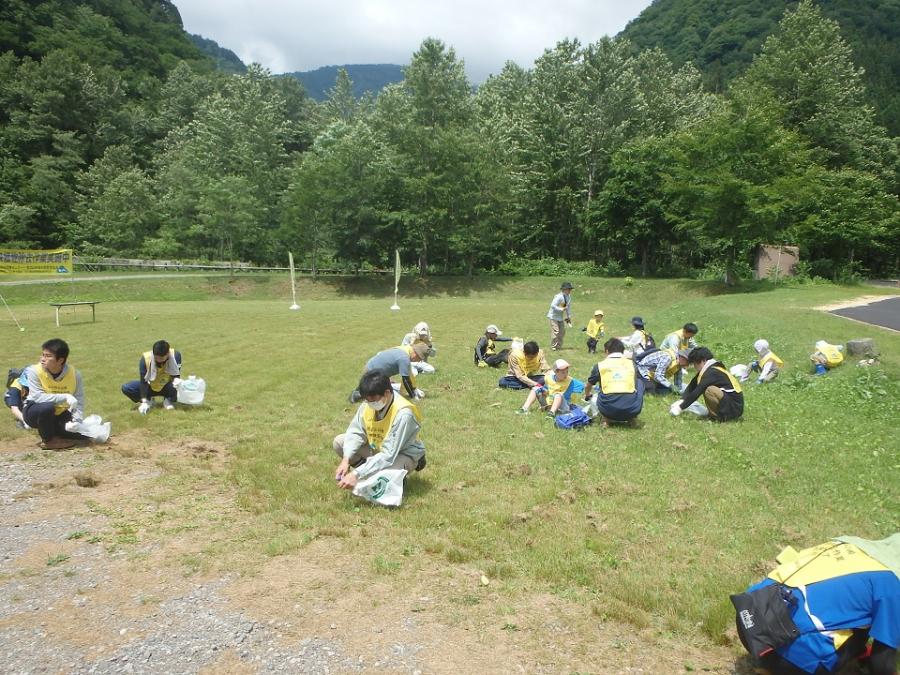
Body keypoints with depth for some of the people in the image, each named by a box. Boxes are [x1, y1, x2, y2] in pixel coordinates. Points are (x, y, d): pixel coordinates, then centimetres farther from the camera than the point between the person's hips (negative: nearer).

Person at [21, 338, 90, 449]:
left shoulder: (74, 374, -14)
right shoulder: (35, 371, -21)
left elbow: (79, 401, -12)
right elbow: (38, 397, -30)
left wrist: (77, 421, -27)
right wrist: (65, 397, -36)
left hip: (59, 414, 3)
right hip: (35, 412, -3)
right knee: (47, 407, -38)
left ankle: (51, 430, 14)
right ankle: (49, 439, -11)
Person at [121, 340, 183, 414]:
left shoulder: (175, 355, -25)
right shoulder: (145, 358, -26)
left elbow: (176, 375, -14)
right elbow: (143, 381, -23)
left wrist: (176, 379, -39)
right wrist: (144, 401, -29)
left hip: (167, 387, -1)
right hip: (150, 387, 1)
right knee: (125, 388, -22)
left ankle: (168, 400, -1)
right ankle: (148, 400, 4)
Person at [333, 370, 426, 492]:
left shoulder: (403, 413, -35)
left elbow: (389, 455, -37)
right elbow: (355, 432, -11)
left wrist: (357, 474, -41)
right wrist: (346, 460, -28)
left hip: (403, 454, -6)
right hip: (377, 448, 6)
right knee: (339, 441, -9)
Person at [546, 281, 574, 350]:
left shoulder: (569, 297, 3)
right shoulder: (558, 297, -24)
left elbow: (568, 307, 12)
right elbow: (553, 305, -28)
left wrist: (568, 316, 11)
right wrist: (561, 309, -30)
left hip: (561, 317, 8)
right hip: (554, 316, -8)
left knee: (562, 332, 9)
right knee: (555, 331, -13)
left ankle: (559, 346, 20)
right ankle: (553, 347, -4)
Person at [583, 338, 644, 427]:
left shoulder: (599, 366, 12)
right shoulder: (632, 364, 15)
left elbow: (588, 387, 33)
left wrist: (587, 396, 58)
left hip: (608, 411, 0)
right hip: (632, 411, 1)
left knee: (593, 400, 34)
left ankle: (605, 419, 6)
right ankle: (633, 418, 19)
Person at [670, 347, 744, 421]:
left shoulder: (712, 372, -18)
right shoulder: (709, 369, 10)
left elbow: (696, 393, -21)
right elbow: (692, 385, 9)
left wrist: (680, 408, -16)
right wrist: (681, 400, -3)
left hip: (734, 408, -10)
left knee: (709, 390, -29)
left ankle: (722, 416, -13)